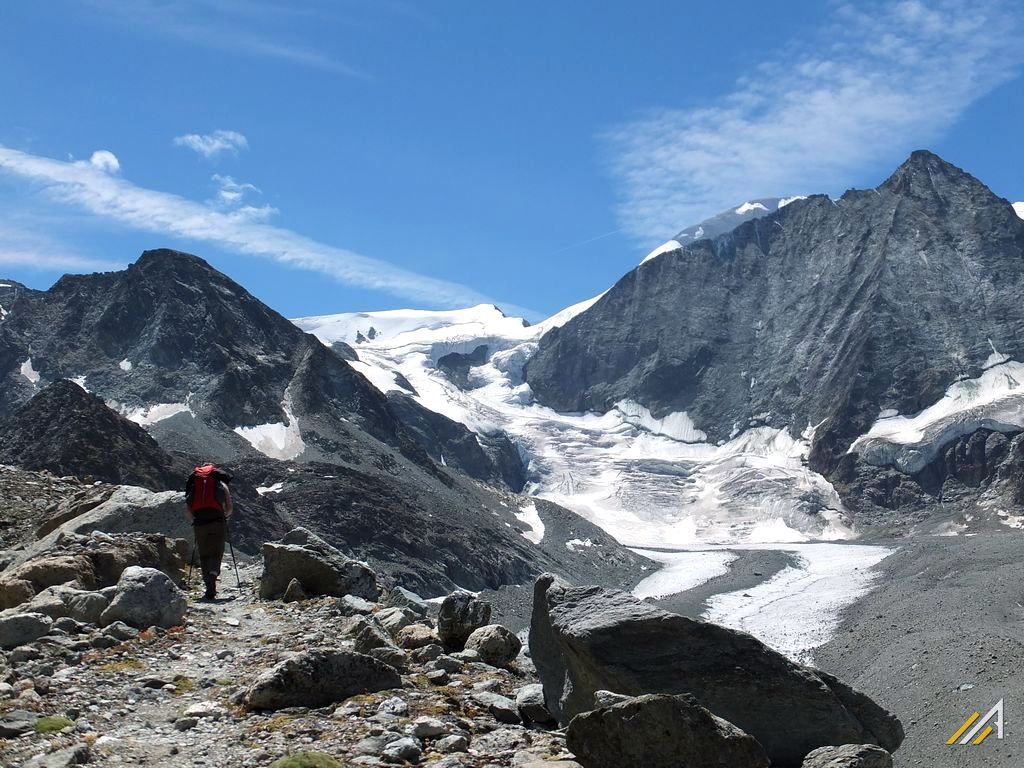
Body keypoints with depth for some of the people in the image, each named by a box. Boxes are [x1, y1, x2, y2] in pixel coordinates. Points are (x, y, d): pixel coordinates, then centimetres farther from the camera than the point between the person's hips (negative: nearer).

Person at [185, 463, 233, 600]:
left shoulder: (193, 484, 19)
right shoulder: (221, 484, 15)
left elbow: (187, 509, 10)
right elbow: (230, 508, 9)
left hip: (199, 523, 1)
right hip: (217, 522, -1)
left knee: (204, 555, 10)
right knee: (217, 552, 7)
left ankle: (210, 590, 3)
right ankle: (213, 572, -25)